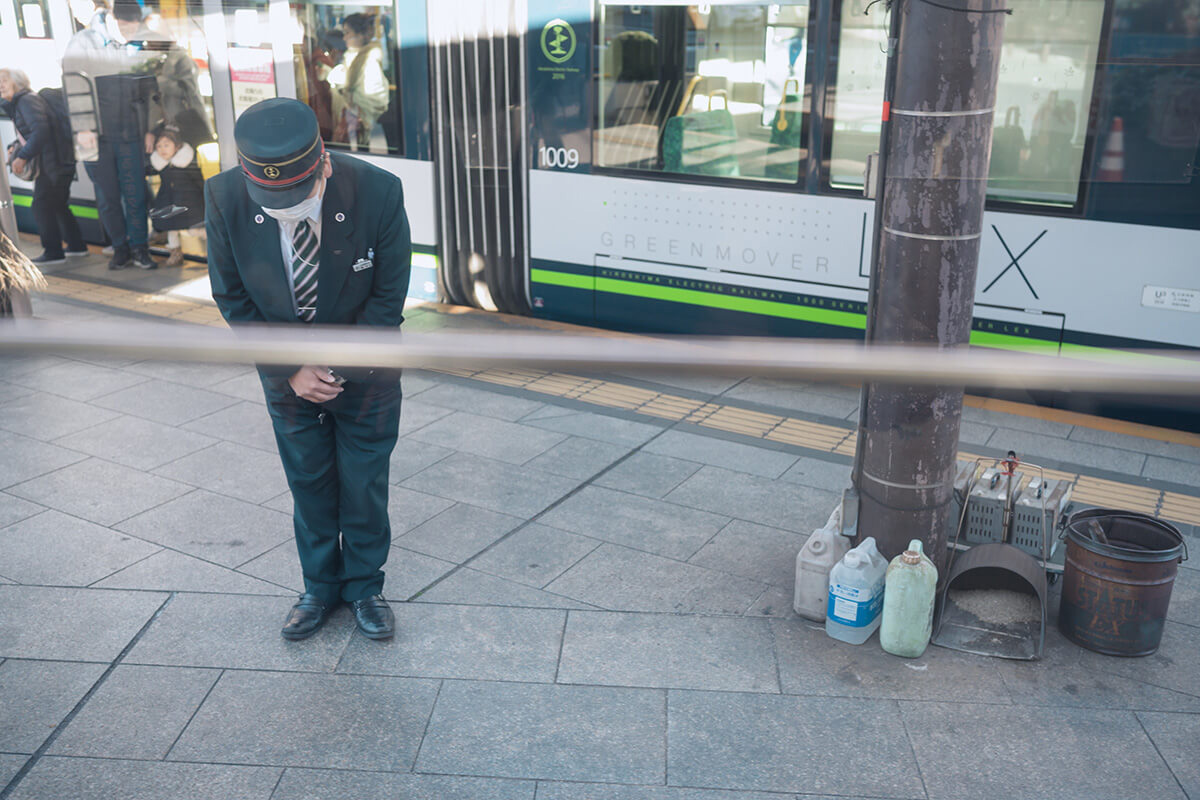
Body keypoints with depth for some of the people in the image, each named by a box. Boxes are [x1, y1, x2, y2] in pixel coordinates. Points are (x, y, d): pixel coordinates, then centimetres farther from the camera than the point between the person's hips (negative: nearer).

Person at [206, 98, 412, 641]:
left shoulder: (377, 192, -26)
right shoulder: (225, 198, -21)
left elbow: (388, 296, -14)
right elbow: (232, 297, -7)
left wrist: (338, 367, -14)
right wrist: (289, 370, -12)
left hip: (364, 367, -1)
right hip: (287, 370, 2)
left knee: (364, 484, 11)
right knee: (308, 484, 15)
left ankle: (364, 585, 33)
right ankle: (321, 585, 36)